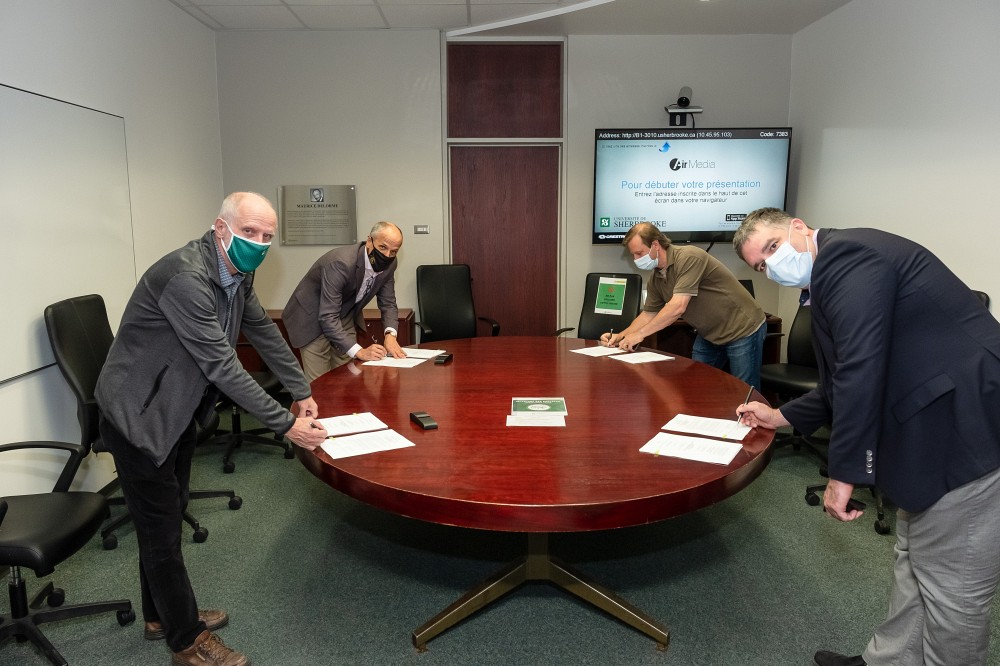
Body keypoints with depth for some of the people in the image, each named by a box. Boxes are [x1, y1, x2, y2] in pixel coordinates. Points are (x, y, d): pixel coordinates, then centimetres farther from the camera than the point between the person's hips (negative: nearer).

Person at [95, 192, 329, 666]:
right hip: (138, 415, -9)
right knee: (161, 530, 4)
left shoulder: (237, 272, -2)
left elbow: (264, 332, 10)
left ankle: (161, 615, 40)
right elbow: (222, 365, -30)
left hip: (178, 410, 9)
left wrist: (302, 392, 10)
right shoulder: (186, 276, -30)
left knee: (167, 518, 21)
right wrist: (285, 424, -26)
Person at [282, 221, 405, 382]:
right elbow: (327, 317, -36)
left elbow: (388, 303, -3)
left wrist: (390, 334, -24)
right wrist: (359, 351, -43)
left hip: (345, 317, 6)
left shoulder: (388, 264, -13)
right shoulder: (341, 263, -34)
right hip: (314, 318, -6)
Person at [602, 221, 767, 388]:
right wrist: (621, 336, -7)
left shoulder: (688, 257, -26)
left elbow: (678, 307, -32)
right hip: (709, 335, 8)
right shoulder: (655, 279, 0)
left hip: (744, 329, -8)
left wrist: (639, 334, -28)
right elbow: (649, 314, 9)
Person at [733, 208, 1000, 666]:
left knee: (951, 588, 4)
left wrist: (843, 473, -19)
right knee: (914, 565, 21)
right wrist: (782, 417, 28)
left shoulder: (844, 252, -15)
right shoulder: (836, 272, 16)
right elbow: (847, 379, 24)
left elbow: (861, 367, -24)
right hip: (942, 426, 11)